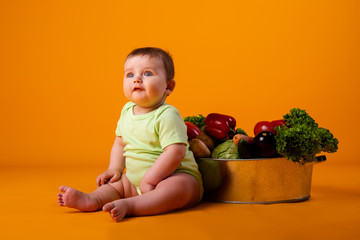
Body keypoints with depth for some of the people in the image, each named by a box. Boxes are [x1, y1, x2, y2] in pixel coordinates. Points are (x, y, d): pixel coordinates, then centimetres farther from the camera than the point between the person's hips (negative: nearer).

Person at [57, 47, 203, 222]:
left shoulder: (167, 115, -18)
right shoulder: (127, 111, 6)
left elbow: (175, 152, -26)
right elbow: (120, 143, 18)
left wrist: (150, 179, -25)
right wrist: (115, 168, 3)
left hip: (176, 176, -8)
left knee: (179, 188, -37)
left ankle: (129, 206, -48)